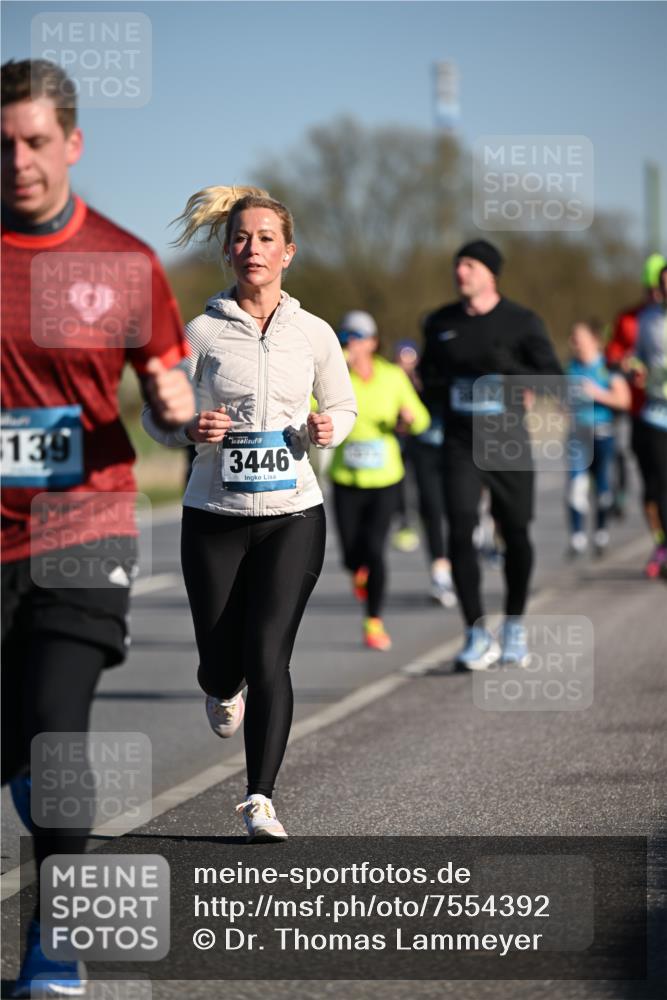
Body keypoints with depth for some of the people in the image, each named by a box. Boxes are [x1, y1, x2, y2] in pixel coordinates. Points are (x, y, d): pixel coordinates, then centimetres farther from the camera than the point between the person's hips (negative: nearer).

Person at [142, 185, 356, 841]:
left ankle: (260, 798, -5)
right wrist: (191, 430, -18)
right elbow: (156, 417, 4)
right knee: (220, 662, 8)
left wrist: (326, 429, -6)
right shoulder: (202, 332, -3)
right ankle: (223, 689, 47)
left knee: (267, 656, -12)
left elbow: (343, 406, 17)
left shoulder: (313, 333, 2)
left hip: (293, 516, 0)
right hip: (214, 517, 0)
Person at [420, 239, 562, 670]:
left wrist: (508, 367, -21)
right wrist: (446, 379, -4)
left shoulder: (522, 322, -2)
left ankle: (515, 625, 27)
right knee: (460, 531, -13)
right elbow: (429, 376, 19)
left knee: (516, 534, 5)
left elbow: (553, 378, -5)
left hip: (508, 441, -1)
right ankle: (477, 634, -9)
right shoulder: (440, 323, 8)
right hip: (461, 444, 1)